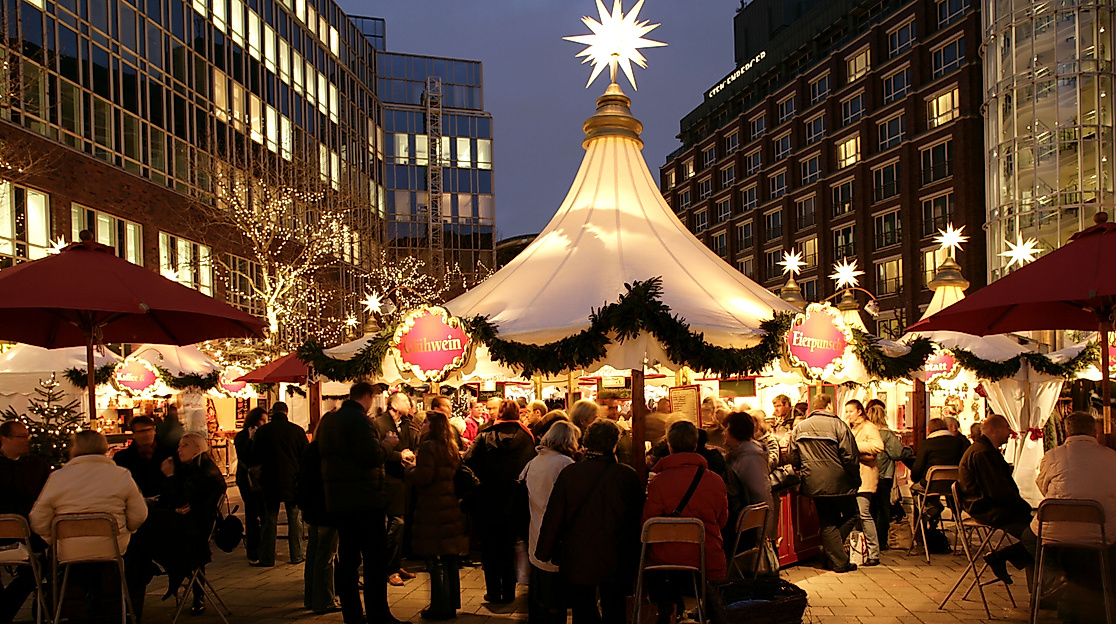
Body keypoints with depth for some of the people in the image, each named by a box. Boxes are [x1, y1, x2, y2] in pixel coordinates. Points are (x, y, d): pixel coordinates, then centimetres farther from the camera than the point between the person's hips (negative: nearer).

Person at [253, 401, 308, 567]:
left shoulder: (263, 431, -5)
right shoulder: (297, 430, -6)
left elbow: (256, 457, 3)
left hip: (270, 482, 0)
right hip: (292, 482, 0)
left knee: (269, 521, 7)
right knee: (295, 519, 9)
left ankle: (267, 558, 10)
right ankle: (296, 555, 13)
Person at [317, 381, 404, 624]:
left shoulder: (328, 420, 12)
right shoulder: (359, 419, -15)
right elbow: (372, 456, -23)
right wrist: (388, 442, -5)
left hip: (338, 499, 9)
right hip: (364, 499, -9)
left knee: (347, 558, 13)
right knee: (375, 558, -2)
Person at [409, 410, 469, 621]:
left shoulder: (428, 447, -12)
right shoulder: (451, 447, 13)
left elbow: (423, 477, -20)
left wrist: (410, 467, -1)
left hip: (433, 510, -8)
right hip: (452, 507, 8)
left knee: (435, 561, -1)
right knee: (451, 560, 13)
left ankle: (440, 607, 3)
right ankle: (452, 604, 21)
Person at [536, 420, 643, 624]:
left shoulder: (568, 473, -13)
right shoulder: (629, 475, -12)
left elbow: (553, 517, -7)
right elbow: (637, 520, -2)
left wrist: (544, 553, 7)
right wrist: (633, 558, 12)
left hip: (578, 561, -1)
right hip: (616, 562, 1)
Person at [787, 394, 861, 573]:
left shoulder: (799, 427, 3)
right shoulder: (838, 425, -11)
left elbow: (792, 457, 7)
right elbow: (851, 457, -13)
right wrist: (856, 481, 0)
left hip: (814, 484, 4)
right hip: (839, 483, -4)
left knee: (827, 523, 13)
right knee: (851, 515, 16)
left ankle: (839, 561, 13)